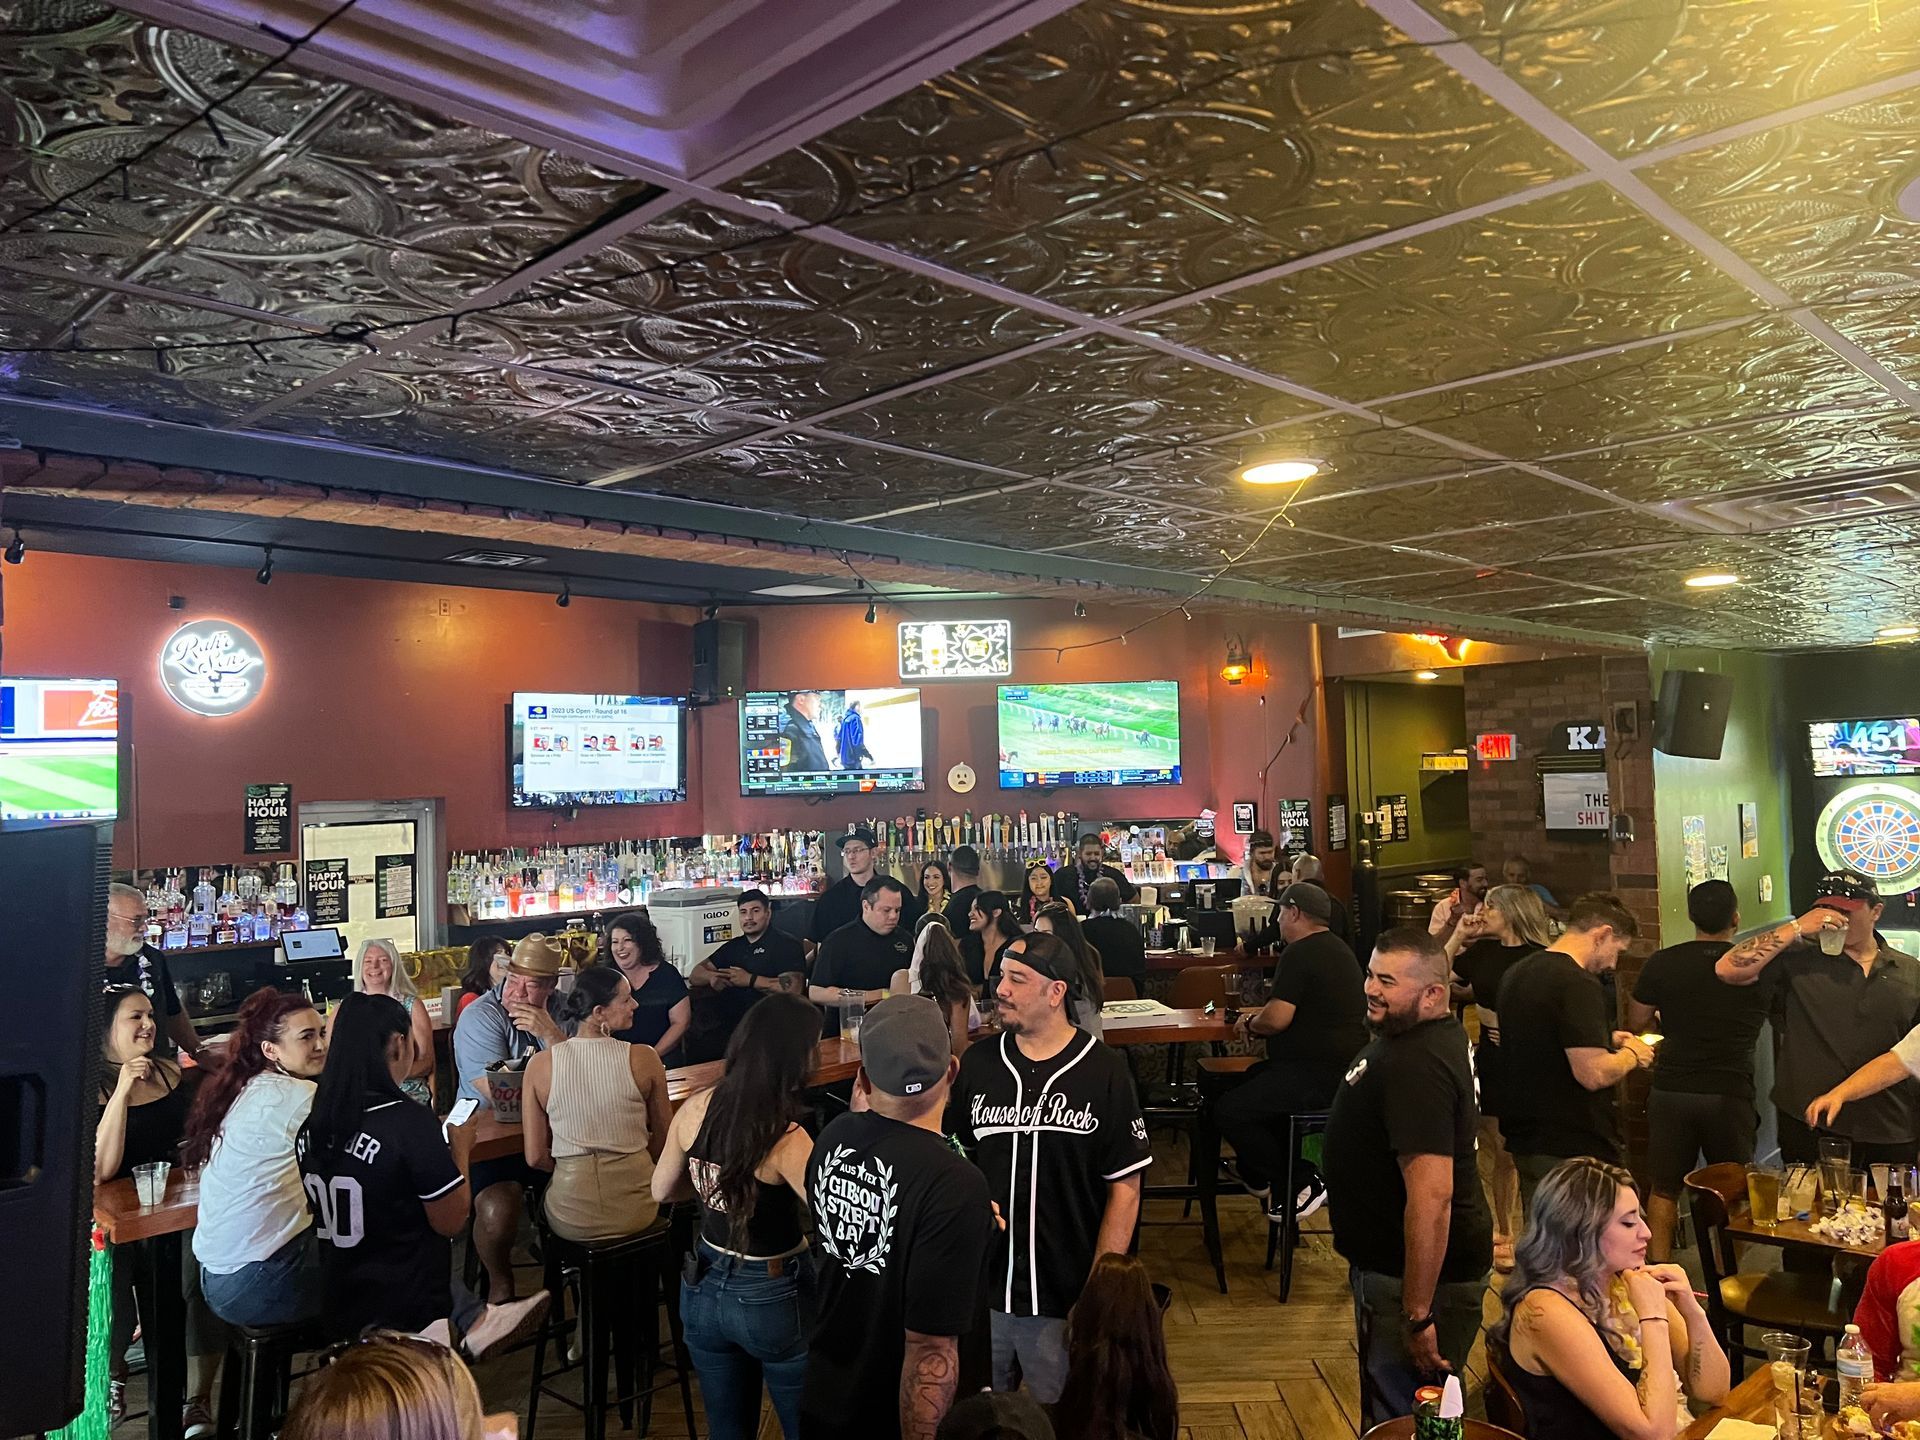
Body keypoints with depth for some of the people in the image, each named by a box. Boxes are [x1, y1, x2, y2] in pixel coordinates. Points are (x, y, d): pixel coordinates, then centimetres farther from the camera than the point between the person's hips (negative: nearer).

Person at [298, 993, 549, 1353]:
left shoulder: (311, 1126, -4)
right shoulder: (409, 1121, -23)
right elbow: (451, 1222, -13)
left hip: (334, 1309, 5)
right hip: (403, 1317, -5)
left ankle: (476, 1320, 13)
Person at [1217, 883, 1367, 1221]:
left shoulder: (1299, 954, -17)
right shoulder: (1336, 948, 16)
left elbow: (1277, 1019, -24)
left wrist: (1251, 1023, -3)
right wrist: (1261, 1016, 13)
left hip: (1320, 1076, -12)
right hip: (1344, 1064, 12)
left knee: (1230, 1111, -15)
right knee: (1251, 1080, 28)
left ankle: (1304, 1183, -4)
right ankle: (1260, 1174, 23)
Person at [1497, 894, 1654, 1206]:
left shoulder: (1517, 973, 10)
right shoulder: (1579, 985, -19)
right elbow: (1594, 1074, -24)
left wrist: (1606, 1040, 18)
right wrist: (1632, 1054, -5)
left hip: (1523, 1138, 9)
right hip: (1572, 1149, -9)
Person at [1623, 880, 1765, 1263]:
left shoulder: (1662, 963, -8)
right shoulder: (1761, 966, -6)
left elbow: (1636, 1022, 2)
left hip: (1671, 1090, 0)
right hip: (1731, 1093, 0)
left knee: (1664, 1189, 11)